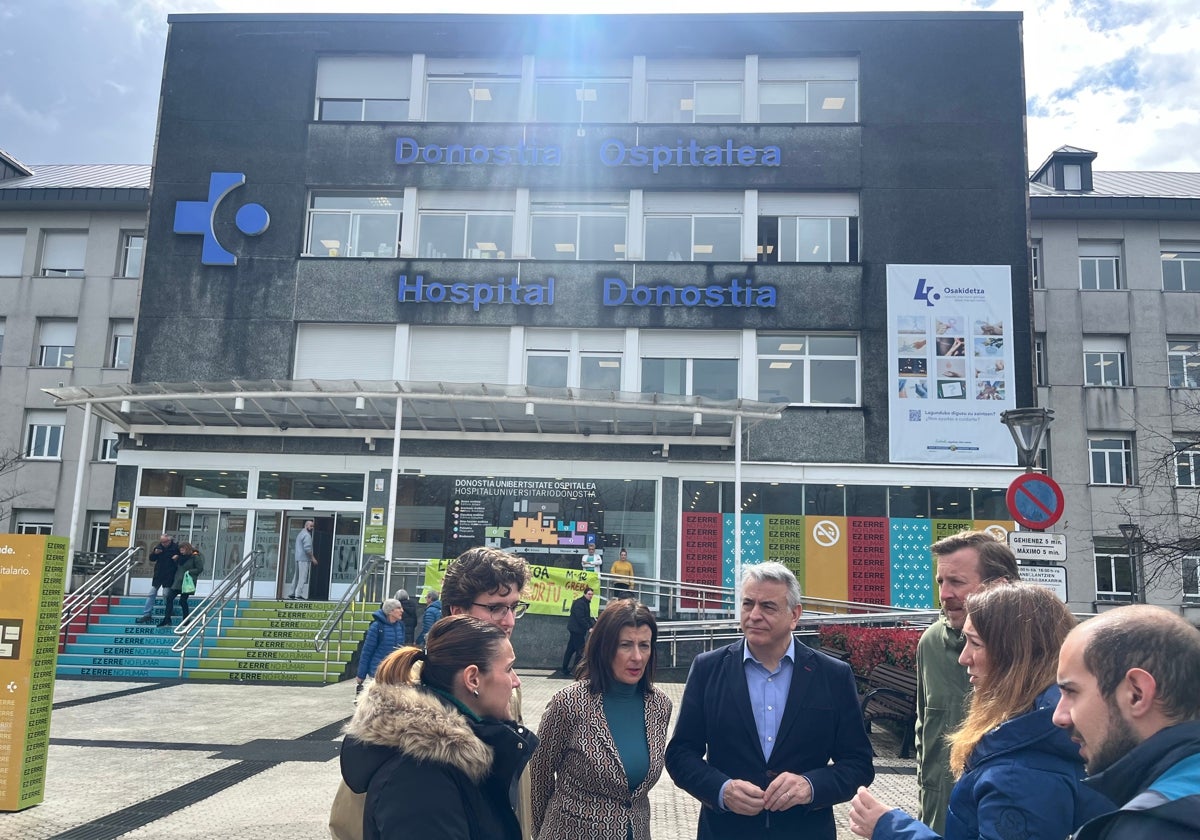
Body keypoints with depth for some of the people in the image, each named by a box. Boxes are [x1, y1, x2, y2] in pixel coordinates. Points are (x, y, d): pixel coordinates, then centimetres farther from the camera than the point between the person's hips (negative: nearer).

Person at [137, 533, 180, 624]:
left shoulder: (176, 547, -9)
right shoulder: (158, 547, 4)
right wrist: (155, 553, -8)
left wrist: (178, 556, -24)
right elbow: (151, 558, 12)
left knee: (166, 594, -4)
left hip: (169, 575, -5)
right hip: (158, 574, 5)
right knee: (152, 593, 5)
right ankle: (147, 614, 10)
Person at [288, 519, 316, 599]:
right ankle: (298, 595, -12)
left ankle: (292, 594, 17)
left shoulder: (300, 534, 22)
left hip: (298, 559, 10)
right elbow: (307, 548, -19)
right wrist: (313, 558, -15)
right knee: (303, 578, -9)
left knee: (297, 577, 14)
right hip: (304, 559, -10)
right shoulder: (306, 535, -11)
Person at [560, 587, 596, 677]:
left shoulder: (586, 603, 17)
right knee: (580, 650, -7)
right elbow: (580, 618, -22)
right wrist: (588, 628, -22)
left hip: (576, 630, 10)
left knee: (571, 649, 12)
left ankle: (565, 670, 17)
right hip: (576, 629, -10)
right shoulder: (579, 603, -16)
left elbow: (587, 617, 16)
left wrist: (593, 625, 2)